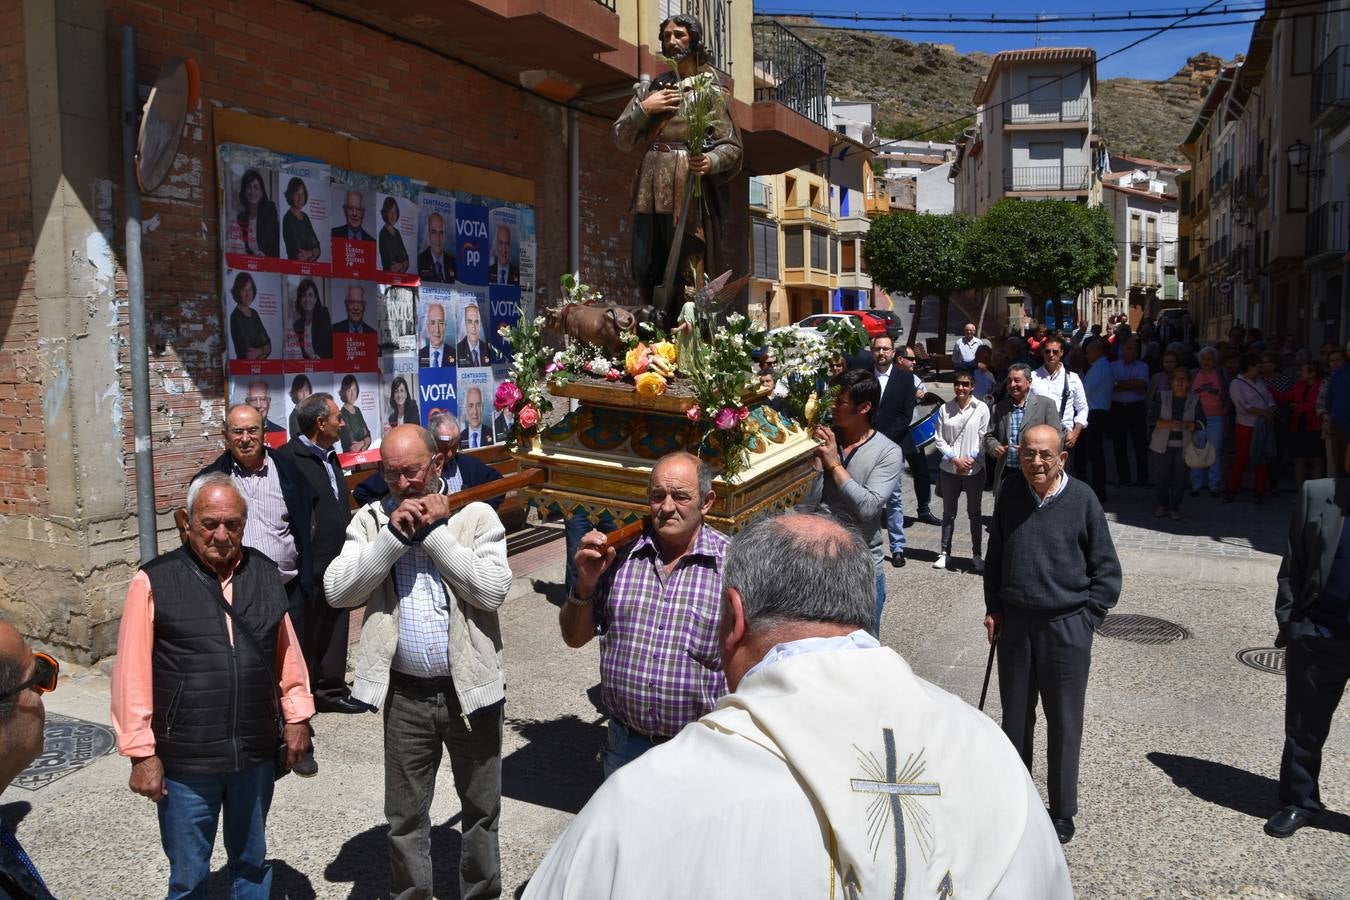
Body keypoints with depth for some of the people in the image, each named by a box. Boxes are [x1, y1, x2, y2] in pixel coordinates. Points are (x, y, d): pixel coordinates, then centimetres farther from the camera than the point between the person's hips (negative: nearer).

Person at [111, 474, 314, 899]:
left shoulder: (264, 573, 3)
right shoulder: (155, 581, -10)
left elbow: (287, 651, 9)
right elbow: (133, 674, -8)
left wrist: (297, 717, 9)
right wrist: (142, 753, -8)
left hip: (256, 754, 3)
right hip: (185, 761, -3)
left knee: (252, 863, 20)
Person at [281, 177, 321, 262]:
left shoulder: (305, 217, 16)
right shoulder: (288, 218, -6)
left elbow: (317, 248, 13)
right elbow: (297, 253, -13)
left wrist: (309, 253, -5)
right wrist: (313, 253, 0)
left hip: (310, 265, 5)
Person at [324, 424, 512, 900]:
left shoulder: (476, 515, -6)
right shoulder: (371, 519, 0)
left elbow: (493, 590, -19)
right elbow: (337, 591, -11)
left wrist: (435, 530, -18)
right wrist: (395, 534, -19)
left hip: (470, 687, -1)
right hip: (405, 693, 1)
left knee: (481, 807, 16)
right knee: (405, 815, 17)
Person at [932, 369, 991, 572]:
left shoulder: (981, 408, -4)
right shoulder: (945, 409, 2)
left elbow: (984, 439, -3)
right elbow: (939, 439, 1)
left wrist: (971, 459, -12)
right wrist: (955, 459, -9)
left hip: (974, 469, -2)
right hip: (949, 468, 2)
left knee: (975, 512, 7)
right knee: (948, 512, 11)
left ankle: (976, 554, 17)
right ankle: (945, 552, 20)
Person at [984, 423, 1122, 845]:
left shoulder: (1082, 500, -10)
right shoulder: (1009, 498, 0)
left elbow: (1107, 570, -3)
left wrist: (1084, 618, -6)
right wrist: (993, 609, 7)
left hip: (1066, 628, -3)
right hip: (1014, 624, 3)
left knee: (1064, 723, 6)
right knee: (1015, 716, 14)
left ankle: (1062, 812, 22)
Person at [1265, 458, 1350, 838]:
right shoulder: (1317, 494, -2)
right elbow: (1292, 565, 3)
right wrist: (1288, 622, 0)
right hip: (1317, 635, 1)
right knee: (1303, 727, 14)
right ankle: (1299, 802, 30)